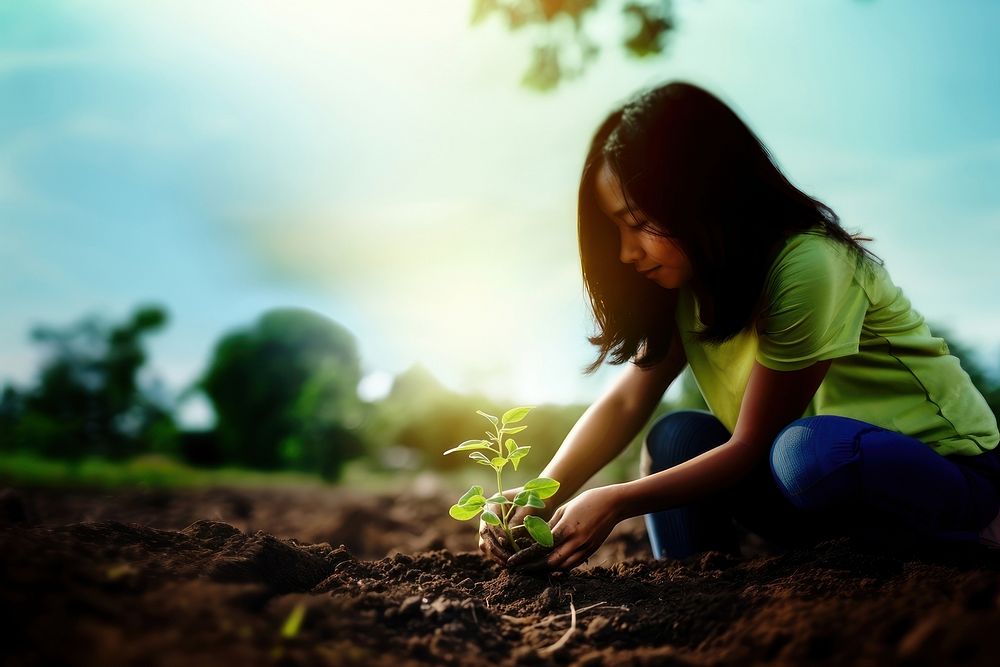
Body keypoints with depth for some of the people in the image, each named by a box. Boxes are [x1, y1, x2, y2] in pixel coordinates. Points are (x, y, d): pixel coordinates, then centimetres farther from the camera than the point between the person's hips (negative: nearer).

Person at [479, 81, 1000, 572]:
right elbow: (626, 401, -8)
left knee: (808, 451, -35)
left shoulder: (806, 266, -28)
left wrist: (617, 501, -24)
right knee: (678, 437, -13)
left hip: (949, 466, -6)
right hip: (826, 476, 6)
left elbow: (752, 446, -23)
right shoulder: (689, 281, -3)